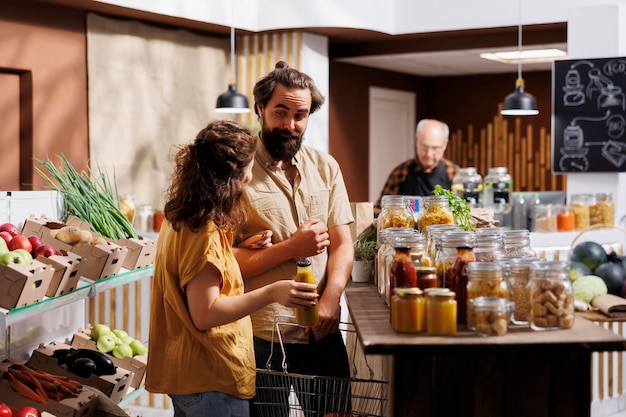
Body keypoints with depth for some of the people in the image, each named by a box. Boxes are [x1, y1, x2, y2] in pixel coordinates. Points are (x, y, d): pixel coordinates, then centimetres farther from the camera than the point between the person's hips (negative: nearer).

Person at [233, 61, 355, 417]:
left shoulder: (326, 167, 7)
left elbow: (342, 244, 5)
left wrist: (332, 297, -11)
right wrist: (290, 248, -17)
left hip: (322, 331, 4)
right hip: (262, 337, -4)